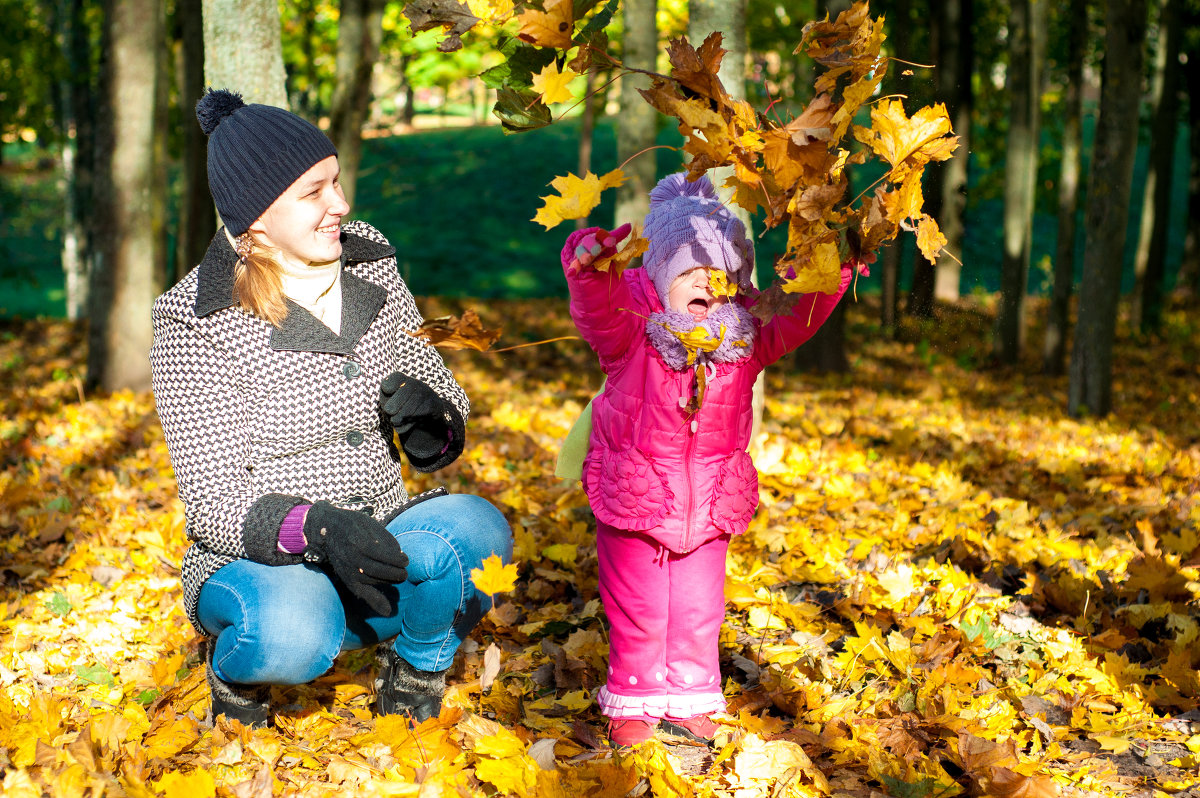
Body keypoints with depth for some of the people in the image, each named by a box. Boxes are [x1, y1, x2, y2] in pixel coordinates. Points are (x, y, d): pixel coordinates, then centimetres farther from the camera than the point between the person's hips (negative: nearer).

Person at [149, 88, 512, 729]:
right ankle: (238, 674, 1)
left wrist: (431, 423, -16)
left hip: (380, 549, 4)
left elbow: (442, 391, 10)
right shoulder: (198, 321, -13)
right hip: (258, 563, -3)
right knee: (295, 634, -38)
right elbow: (212, 498, -16)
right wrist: (314, 529, -36)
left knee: (476, 528, -29)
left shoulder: (369, 266, 2)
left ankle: (413, 677, 1)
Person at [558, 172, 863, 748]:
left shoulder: (745, 337, -5)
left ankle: (689, 700, 33)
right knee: (637, 611, 8)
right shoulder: (631, 327, -17)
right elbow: (598, 305, -37)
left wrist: (834, 269, -30)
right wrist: (591, 262, -61)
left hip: (710, 504, 4)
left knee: (698, 610, 14)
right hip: (635, 499, -3)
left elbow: (799, 313, -11)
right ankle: (633, 700, 29)